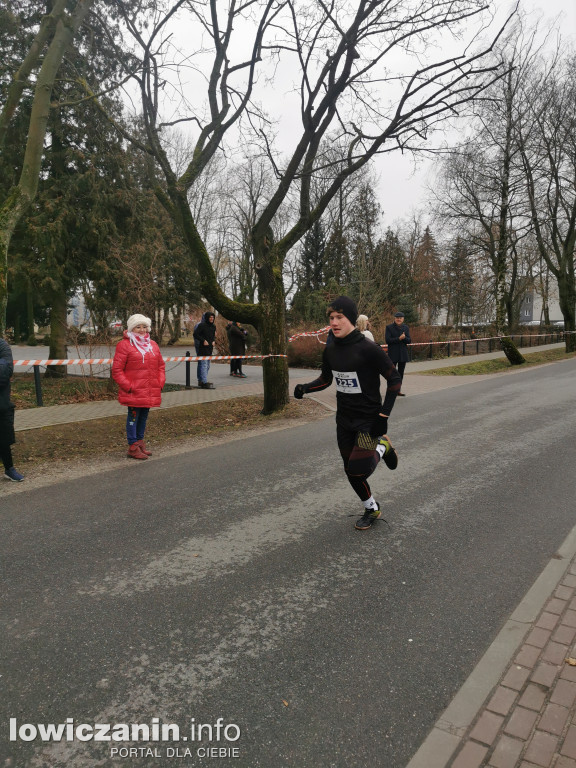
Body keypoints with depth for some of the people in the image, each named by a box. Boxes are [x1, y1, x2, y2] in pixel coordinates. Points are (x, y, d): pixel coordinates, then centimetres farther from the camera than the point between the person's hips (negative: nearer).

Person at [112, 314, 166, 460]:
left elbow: (161, 365, 21)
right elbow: (116, 369, -7)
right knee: (133, 416, -2)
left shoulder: (153, 345, 15)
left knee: (144, 416, 15)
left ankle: (140, 442, 28)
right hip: (134, 392, -6)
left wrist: (160, 382, 8)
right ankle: (133, 447, 6)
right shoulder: (124, 345, -5)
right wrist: (128, 386, -13)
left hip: (150, 392, 6)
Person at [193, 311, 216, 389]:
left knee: (207, 365, 14)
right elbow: (195, 334, -12)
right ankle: (204, 382, -15)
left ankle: (201, 380, 25)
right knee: (204, 364, -12)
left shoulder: (213, 326, 12)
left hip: (209, 348, 8)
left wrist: (213, 341, 6)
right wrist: (203, 340, -18)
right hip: (203, 348, -8)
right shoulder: (201, 325, -10)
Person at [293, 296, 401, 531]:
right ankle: (372, 509, 36)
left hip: (368, 420, -6)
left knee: (358, 469, -15)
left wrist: (383, 415, -18)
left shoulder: (368, 349, -19)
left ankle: (382, 446, 16)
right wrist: (305, 388, -6)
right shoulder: (330, 350, 0)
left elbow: (394, 379, -13)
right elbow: (325, 379, 14)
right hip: (344, 420, 6)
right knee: (350, 471, 12)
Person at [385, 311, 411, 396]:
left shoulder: (406, 328, 10)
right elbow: (387, 340, -12)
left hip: (403, 354, 4)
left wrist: (404, 337, -18)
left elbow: (409, 341, 4)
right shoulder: (389, 327, -2)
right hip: (393, 354, -4)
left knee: (401, 373, 9)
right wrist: (399, 338, -19)